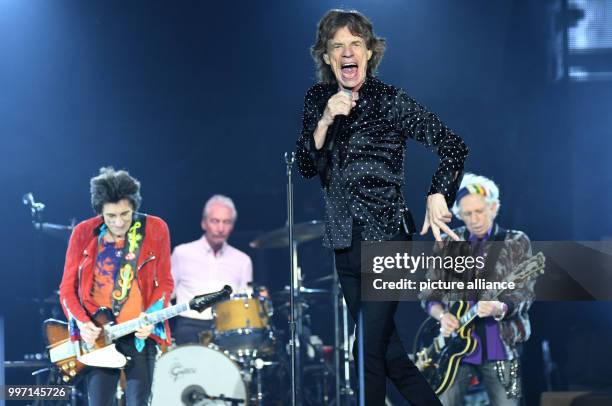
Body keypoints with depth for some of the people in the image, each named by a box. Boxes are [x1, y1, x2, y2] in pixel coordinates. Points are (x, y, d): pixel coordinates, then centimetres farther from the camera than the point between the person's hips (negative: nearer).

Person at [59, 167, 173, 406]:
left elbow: (164, 282, 4)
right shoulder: (83, 233, 0)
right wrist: (81, 322, -13)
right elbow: (68, 288, 4)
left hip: (139, 333, -1)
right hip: (97, 334, 1)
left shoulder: (155, 229, -2)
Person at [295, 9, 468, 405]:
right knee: (387, 349, 13)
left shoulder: (391, 101, -10)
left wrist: (437, 198, -18)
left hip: (386, 240, -6)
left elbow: (454, 146, -10)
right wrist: (325, 121, -14)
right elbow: (307, 167, 0)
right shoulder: (317, 99, 6)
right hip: (345, 242, 6)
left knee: (371, 351, -6)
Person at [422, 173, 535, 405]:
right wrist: (442, 315, -10)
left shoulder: (517, 243, 4)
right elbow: (429, 294, 12)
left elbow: (524, 294, -6)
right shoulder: (447, 244, 10)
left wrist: (500, 309, -27)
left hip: (500, 349, -1)